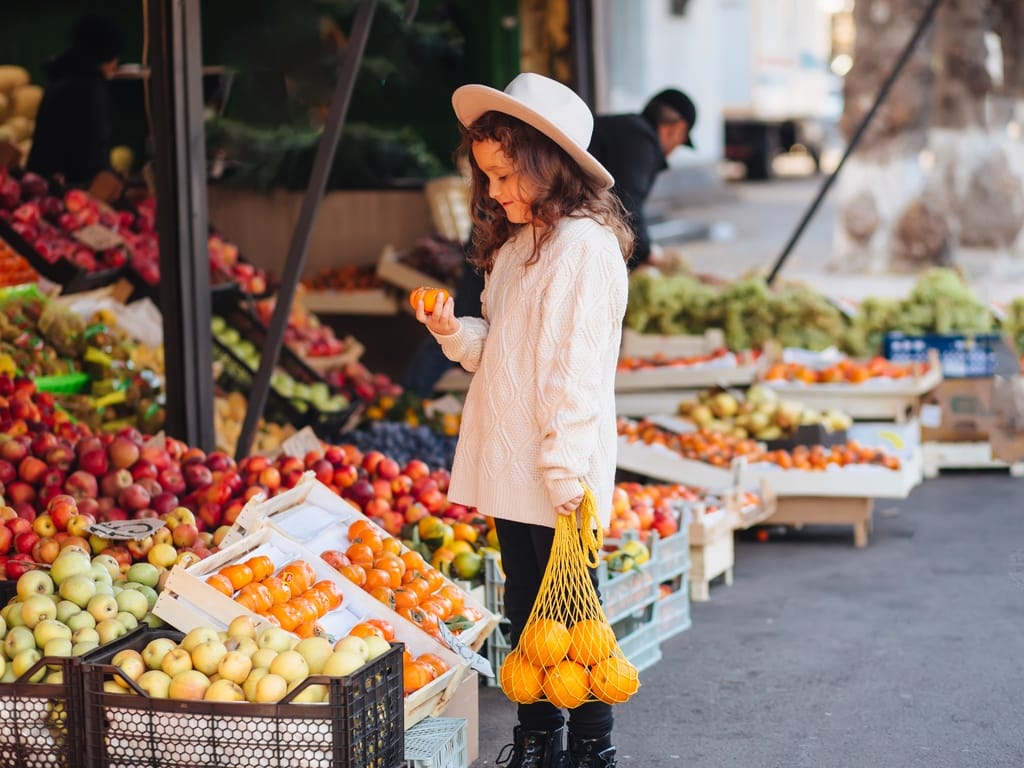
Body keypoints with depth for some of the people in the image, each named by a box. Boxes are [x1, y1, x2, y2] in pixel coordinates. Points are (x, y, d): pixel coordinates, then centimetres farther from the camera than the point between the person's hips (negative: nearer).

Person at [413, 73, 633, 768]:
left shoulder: (583, 245, -14)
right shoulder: (514, 243, 14)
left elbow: (574, 371, -19)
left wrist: (566, 473, -21)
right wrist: (456, 333, -1)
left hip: (560, 479, -9)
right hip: (510, 472, 9)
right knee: (526, 609, 16)